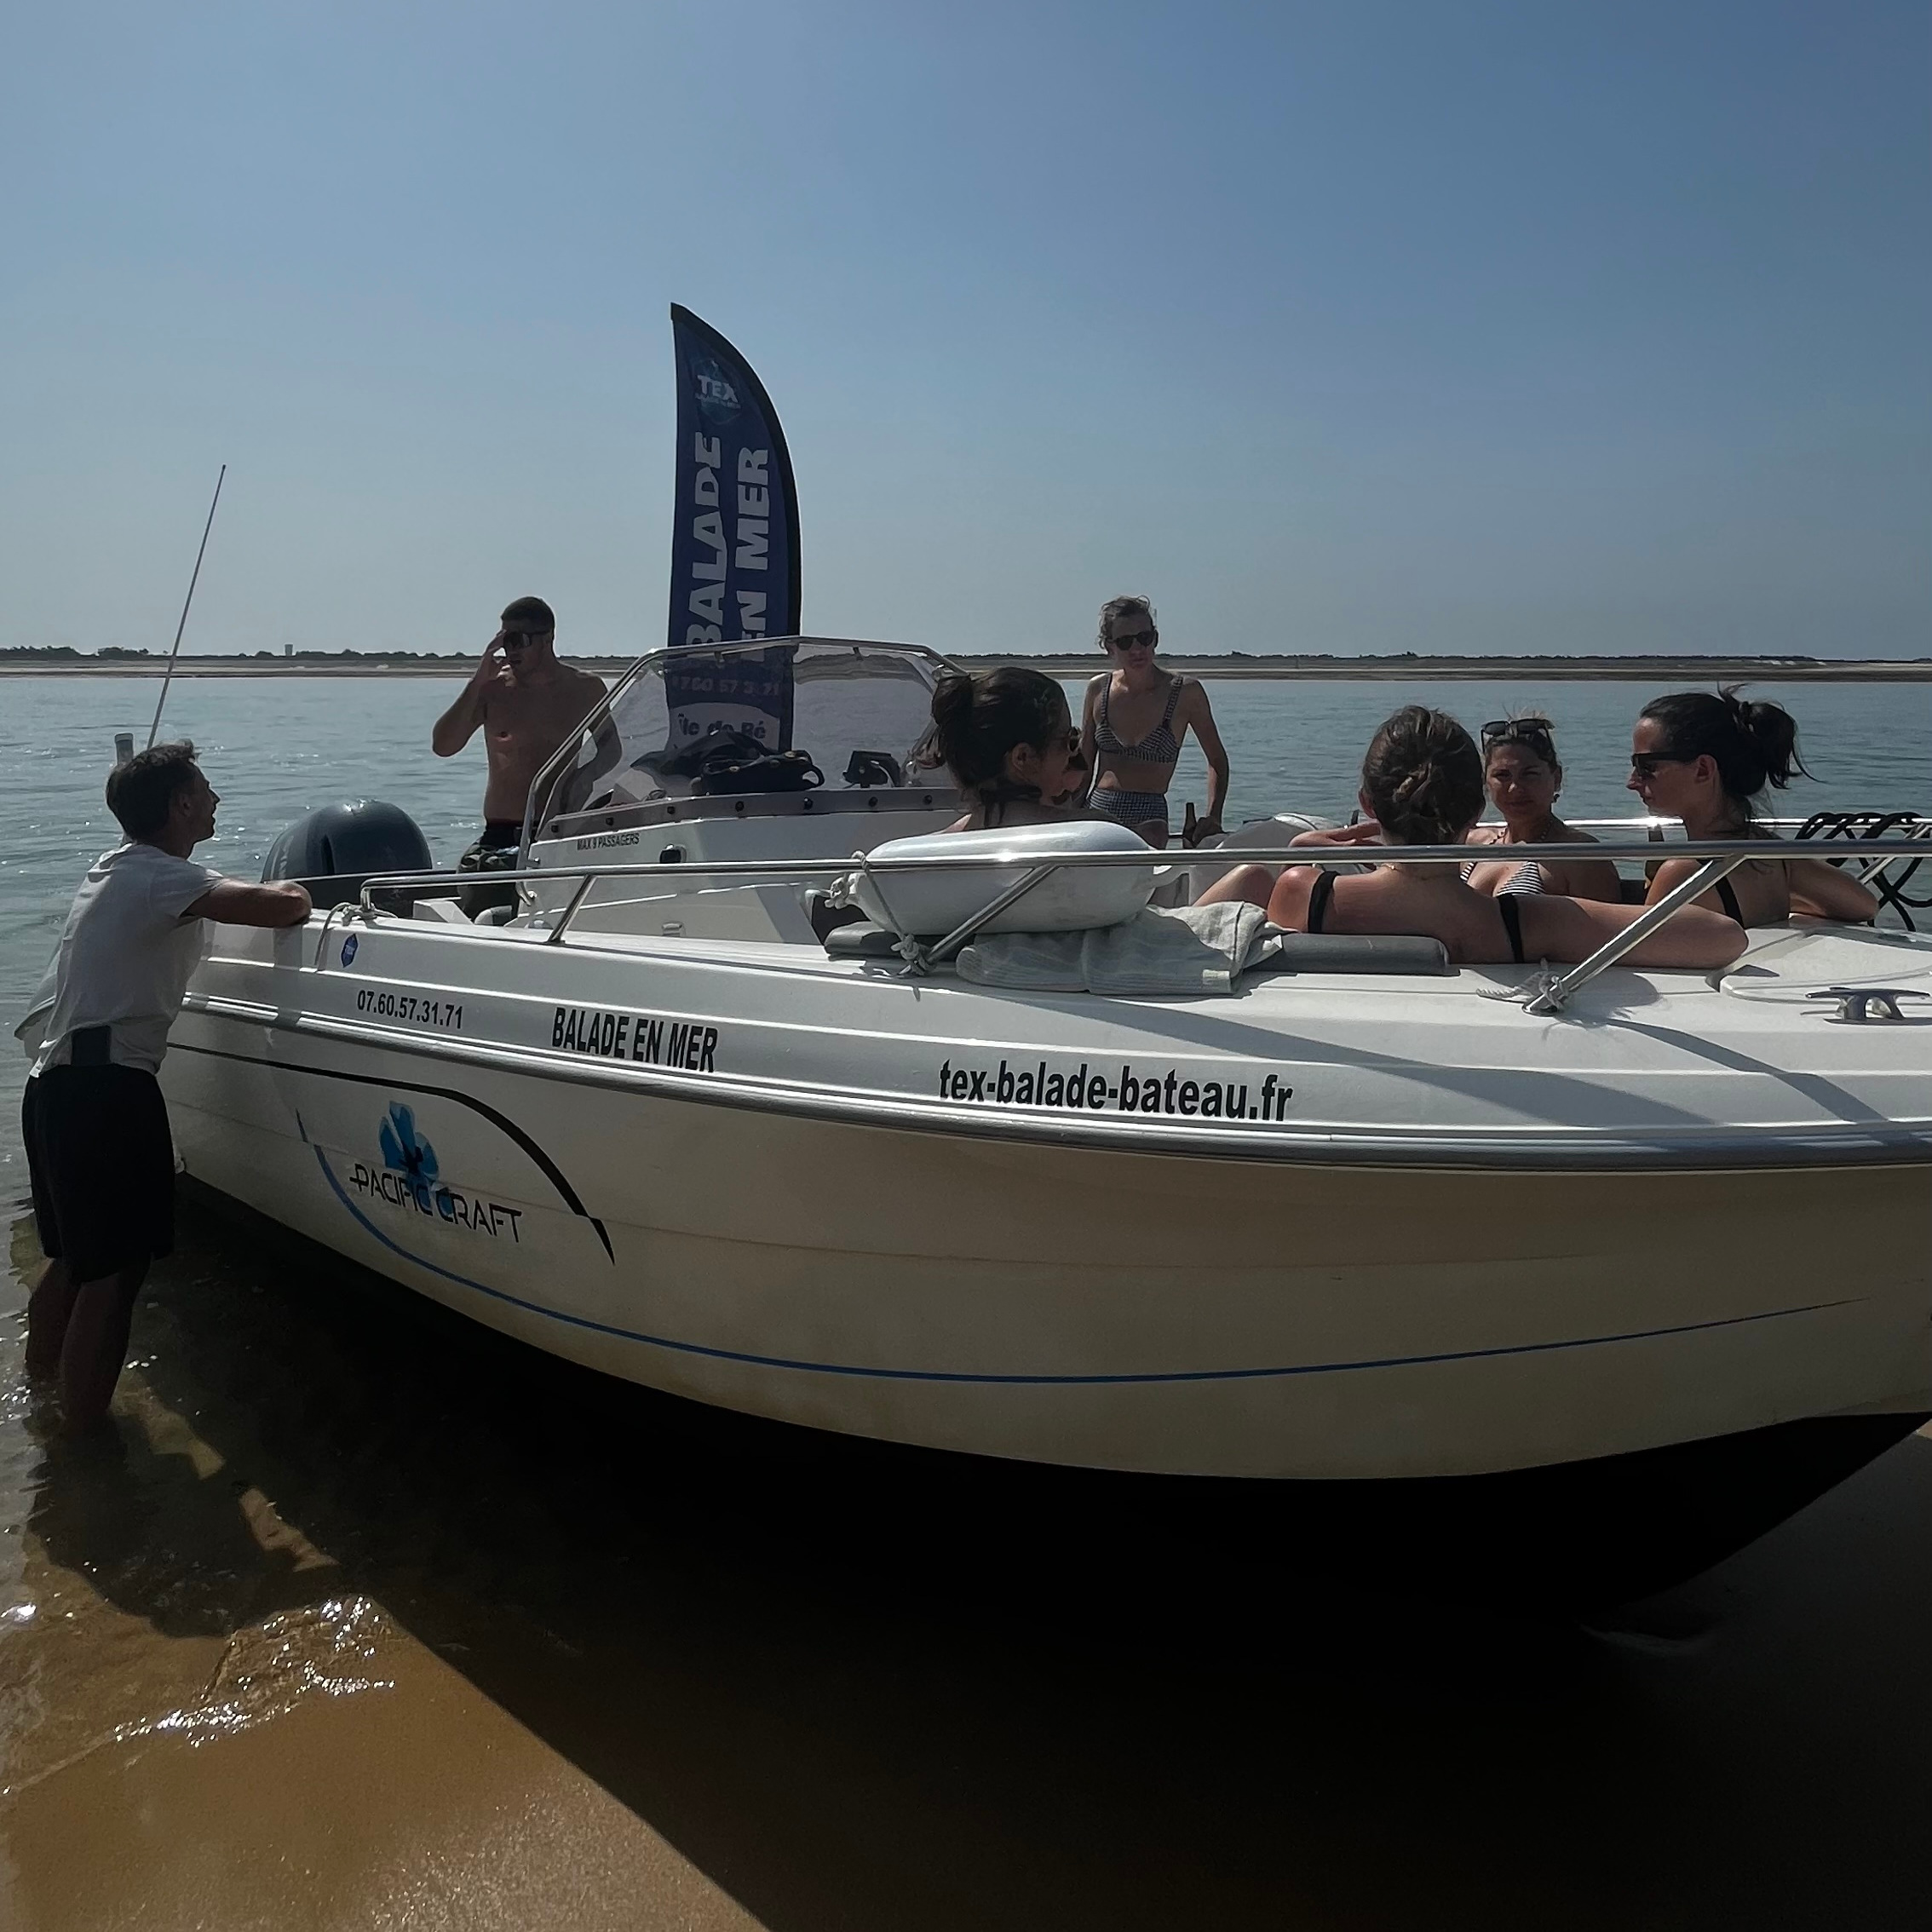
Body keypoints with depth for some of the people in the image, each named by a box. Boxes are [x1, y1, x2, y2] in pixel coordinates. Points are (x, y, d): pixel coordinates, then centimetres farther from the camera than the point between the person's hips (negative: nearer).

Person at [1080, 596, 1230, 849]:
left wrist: (1212, 818, -4)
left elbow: (1217, 759, 9)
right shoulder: (1099, 690, 7)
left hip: (1149, 818, -2)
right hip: (1097, 811, 2)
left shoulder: (1186, 692, 0)